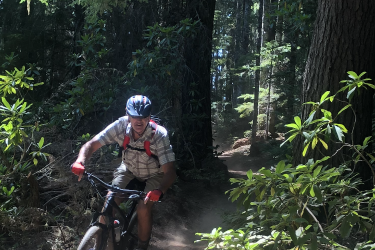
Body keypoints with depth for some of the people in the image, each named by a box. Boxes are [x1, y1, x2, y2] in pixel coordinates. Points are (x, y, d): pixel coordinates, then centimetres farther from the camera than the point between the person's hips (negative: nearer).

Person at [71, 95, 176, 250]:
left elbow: (170, 172, -37)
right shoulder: (121, 126, -27)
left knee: (143, 209, -22)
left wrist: (159, 191, -57)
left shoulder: (159, 135, -34)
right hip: (129, 170, 3)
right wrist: (80, 162, -45)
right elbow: (92, 144, -25)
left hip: (153, 175, -2)